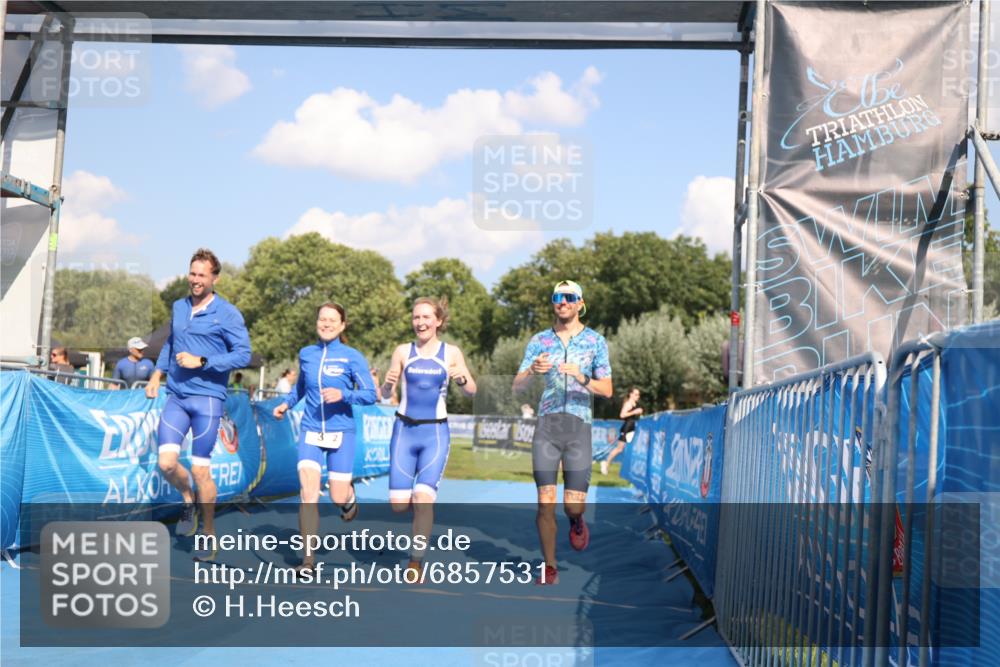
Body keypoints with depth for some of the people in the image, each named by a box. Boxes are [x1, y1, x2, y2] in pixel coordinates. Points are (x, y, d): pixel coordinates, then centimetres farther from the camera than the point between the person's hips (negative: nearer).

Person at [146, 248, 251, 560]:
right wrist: (157, 374, 19)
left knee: (200, 470, -2)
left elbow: (243, 355, -9)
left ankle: (209, 535, 14)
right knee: (167, 463, -9)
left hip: (208, 398, -4)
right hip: (176, 396, 4)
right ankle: (188, 500, 24)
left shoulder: (227, 314, -5)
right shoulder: (178, 307, 13)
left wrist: (201, 361, -15)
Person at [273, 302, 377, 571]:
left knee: (338, 498, 1)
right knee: (308, 493, -13)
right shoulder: (306, 354, 5)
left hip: (341, 432, -2)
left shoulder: (352, 357, -6)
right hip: (310, 431, 2)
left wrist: (343, 394, -24)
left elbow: (370, 395, -8)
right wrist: (286, 403, 9)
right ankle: (308, 558, -10)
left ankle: (349, 494, 41)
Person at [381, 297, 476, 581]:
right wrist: (389, 384, -19)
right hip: (405, 430, 1)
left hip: (435, 433, -1)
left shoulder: (451, 353, 2)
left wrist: (462, 379, -24)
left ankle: (416, 559, 3)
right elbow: (386, 393, 4)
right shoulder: (403, 351, 4)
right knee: (398, 503, -4)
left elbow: (472, 391, -2)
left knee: (423, 498, -13)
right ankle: (422, 514, 31)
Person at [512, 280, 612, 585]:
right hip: (547, 426, 1)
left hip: (579, 426, -1)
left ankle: (577, 522, 32)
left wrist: (582, 378, -18)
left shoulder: (596, 341, 6)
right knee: (546, 502, -6)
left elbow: (607, 389, 1)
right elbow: (517, 386, 4)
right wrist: (532, 371, -18)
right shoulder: (539, 340, 9)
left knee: (574, 505, -5)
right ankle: (549, 568, 6)